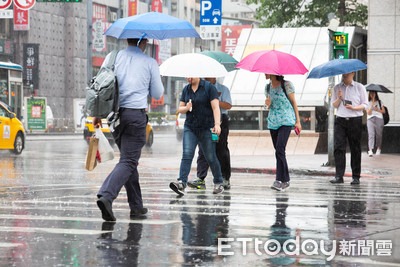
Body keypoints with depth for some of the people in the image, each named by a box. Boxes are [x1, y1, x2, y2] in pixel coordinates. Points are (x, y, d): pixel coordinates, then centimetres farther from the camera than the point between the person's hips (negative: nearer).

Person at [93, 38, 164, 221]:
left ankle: (136, 206, 17)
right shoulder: (150, 63, 1)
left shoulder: (113, 57, 8)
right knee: (128, 161, -6)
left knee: (129, 158, 16)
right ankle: (106, 196, -27)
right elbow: (157, 94, 8)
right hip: (136, 114, -5)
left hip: (114, 114, 5)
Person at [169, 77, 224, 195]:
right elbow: (180, 108, 15)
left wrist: (217, 124, -24)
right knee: (187, 154, -13)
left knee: (210, 157, 1)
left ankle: (218, 183, 19)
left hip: (206, 128, -3)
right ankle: (181, 183, -24)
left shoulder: (209, 87, -5)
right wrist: (186, 108, -9)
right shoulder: (186, 89, 11)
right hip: (190, 128, 4)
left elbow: (215, 107, -12)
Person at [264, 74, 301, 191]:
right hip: (273, 122, 6)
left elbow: (293, 102, 0)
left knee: (280, 150, -18)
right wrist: (268, 104, -3)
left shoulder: (286, 84, -3)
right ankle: (286, 180, 14)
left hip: (286, 121, -6)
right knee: (278, 151, 6)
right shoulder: (268, 87, 13)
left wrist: (298, 121, -4)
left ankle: (280, 180, -21)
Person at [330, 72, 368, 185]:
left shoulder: (360, 87, 6)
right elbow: (333, 105, 13)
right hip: (340, 120, 2)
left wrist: (354, 108, -13)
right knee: (338, 147, -8)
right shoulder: (337, 87, 13)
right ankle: (339, 176, -9)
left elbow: (365, 105, 5)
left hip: (355, 120, -2)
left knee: (355, 149, -1)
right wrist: (339, 98, -7)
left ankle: (356, 177, 5)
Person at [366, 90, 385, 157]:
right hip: (370, 119, -1)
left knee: (379, 134, 3)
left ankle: (378, 149, 19)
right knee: (371, 134, -13)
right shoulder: (368, 103, 10)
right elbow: (368, 112, -1)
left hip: (379, 119, 1)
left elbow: (384, 111, 10)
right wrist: (372, 105, -10)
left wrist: (378, 110, -8)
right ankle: (370, 150, -22)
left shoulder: (380, 102, 13)